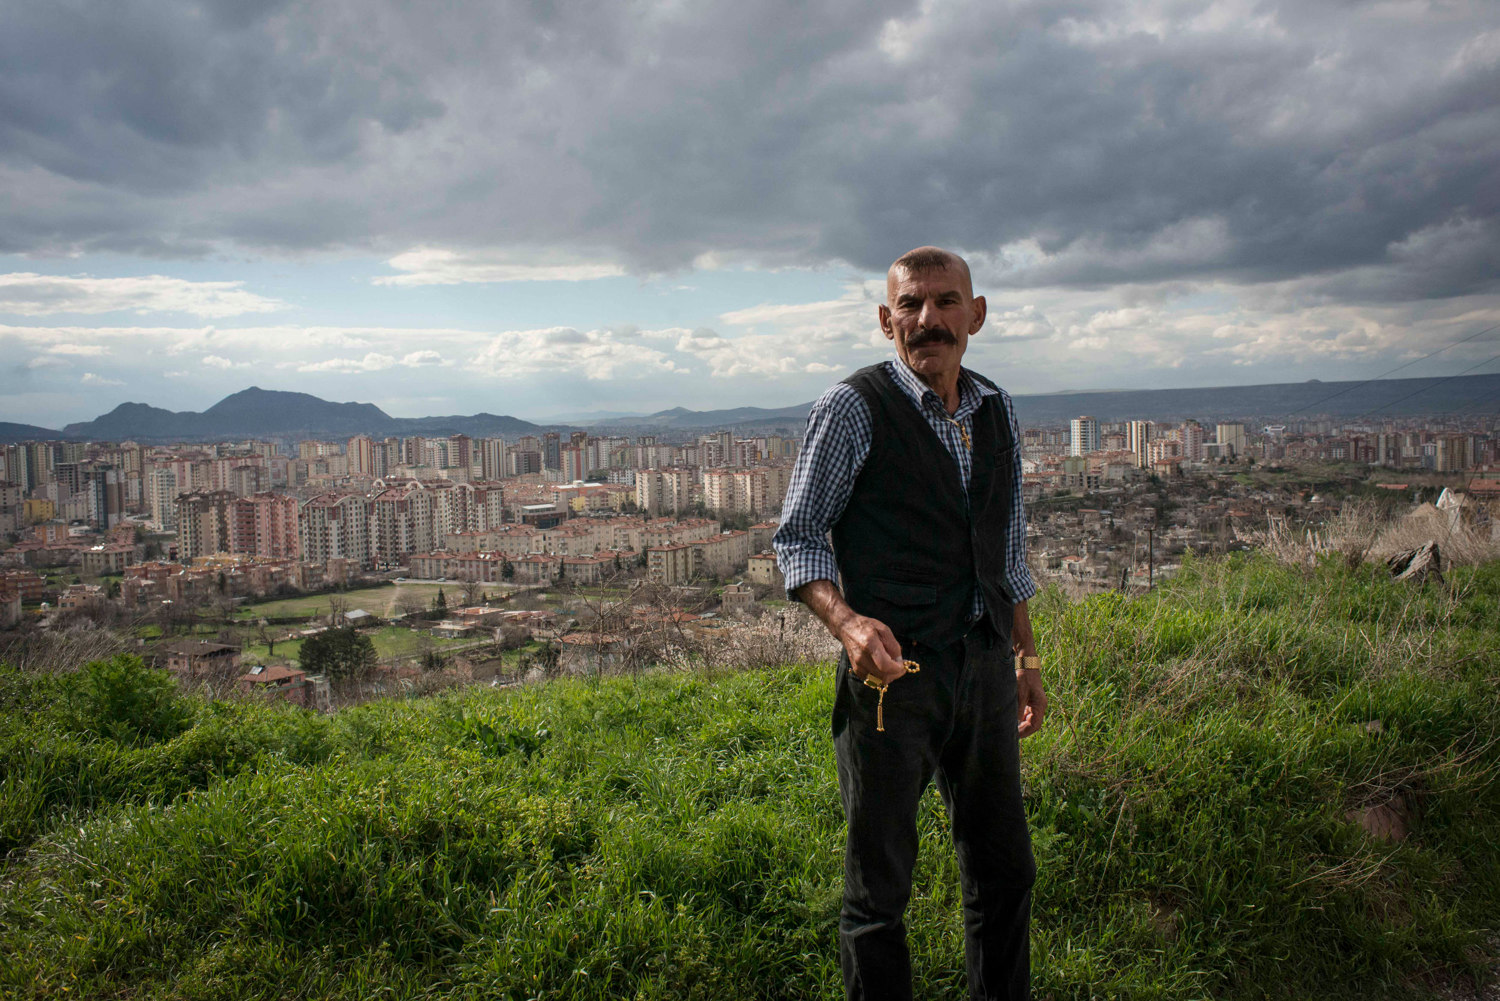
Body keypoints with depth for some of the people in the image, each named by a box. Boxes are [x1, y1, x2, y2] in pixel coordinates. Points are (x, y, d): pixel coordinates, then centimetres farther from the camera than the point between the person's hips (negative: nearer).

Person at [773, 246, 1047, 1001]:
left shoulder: (996, 411, 9)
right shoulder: (853, 407, -9)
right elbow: (797, 539, -7)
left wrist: (1025, 658, 19)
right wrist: (847, 621, -25)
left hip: (984, 667, 6)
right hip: (893, 671, -5)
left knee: (1004, 871, 18)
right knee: (879, 882, 9)